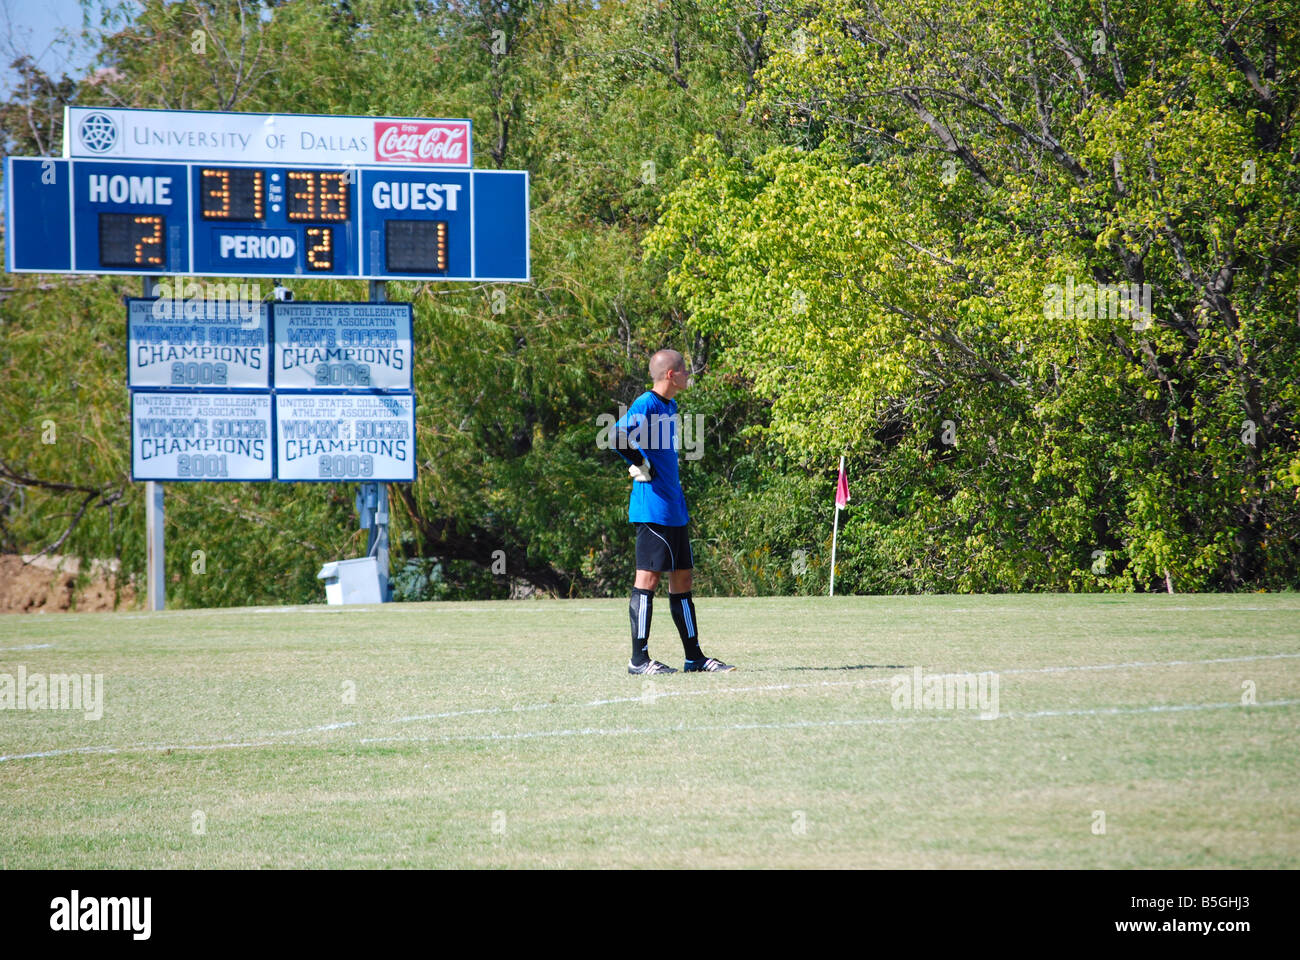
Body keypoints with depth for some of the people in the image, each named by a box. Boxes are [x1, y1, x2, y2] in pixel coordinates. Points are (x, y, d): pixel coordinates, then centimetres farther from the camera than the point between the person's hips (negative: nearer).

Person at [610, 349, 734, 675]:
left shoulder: (670, 406, 16)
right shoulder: (646, 404, -13)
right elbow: (619, 436, -28)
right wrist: (643, 467, -17)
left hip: (674, 509, 10)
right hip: (652, 509, -10)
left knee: (682, 577, 11)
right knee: (649, 576, -7)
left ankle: (695, 657, 15)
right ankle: (639, 659, -4)